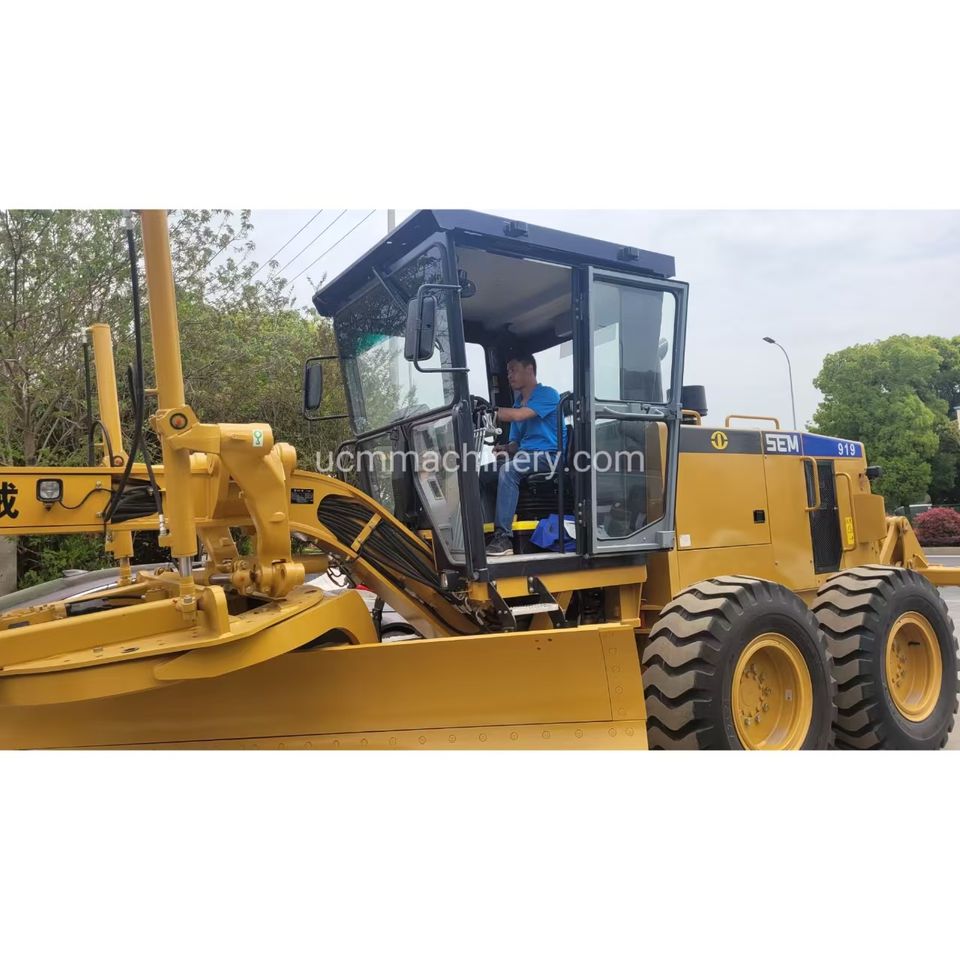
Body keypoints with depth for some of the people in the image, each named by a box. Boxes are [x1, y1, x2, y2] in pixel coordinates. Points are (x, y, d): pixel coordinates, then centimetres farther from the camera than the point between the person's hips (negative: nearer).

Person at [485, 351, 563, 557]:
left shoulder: (547, 394, -1)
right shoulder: (518, 403, 23)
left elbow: (519, 415, -18)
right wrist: (504, 448, -2)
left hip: (549, 454, -8)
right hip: (525, 455, 8)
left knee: (508, 470, -33)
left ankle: (503, 536, -35)